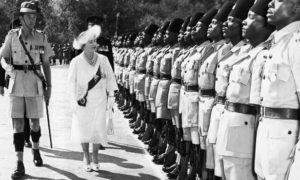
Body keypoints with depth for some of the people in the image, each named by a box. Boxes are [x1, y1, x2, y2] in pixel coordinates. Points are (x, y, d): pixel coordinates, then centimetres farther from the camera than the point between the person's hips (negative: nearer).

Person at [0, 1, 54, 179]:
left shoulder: (41, 37, 0)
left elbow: (46, 64, 6)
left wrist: (49, 87, 4)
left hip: (35, 84, 1)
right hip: (16, 84, 0)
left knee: (35, 121, 9)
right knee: (18, 123, -4)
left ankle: (36, 149, 39)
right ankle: (20, 164, -1)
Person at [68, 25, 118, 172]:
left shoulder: (103, 60, 0)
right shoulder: (76, 62, -5)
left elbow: (110, 78, 5)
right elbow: (72, 82, -2)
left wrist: (111, 96, 0)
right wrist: (74, 102, -6)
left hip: (99, 101, 1)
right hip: (83, 101, -1)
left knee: (98, 129, -1)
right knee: (84, 130, 4)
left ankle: (95, 157, 19)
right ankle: (86, 158, 22)